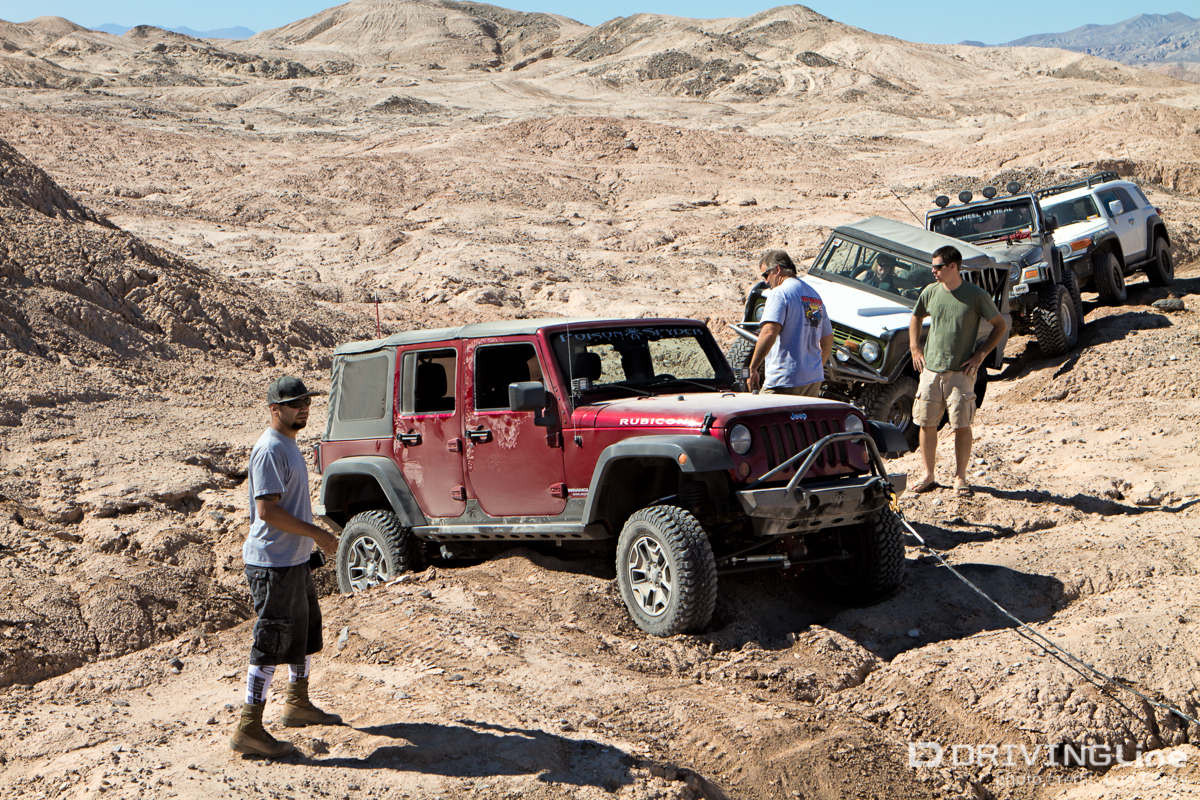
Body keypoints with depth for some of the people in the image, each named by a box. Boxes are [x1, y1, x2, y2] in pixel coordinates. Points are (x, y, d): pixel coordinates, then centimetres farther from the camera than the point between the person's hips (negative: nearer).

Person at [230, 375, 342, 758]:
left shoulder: (288, 445, 14)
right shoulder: (270, 449, -18)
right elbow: (267, 509, -25)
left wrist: (310, 543, 18)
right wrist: (317, 534, -20)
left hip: (295, 559, 10)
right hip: (274, 564, -10)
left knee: (306, 631, 21)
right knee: (271, 643, -7)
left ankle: (298, 705, 37)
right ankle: (248, 730, -3)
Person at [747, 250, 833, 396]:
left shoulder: (779, 293, -9)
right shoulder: (815, 296, 17)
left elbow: (769, 333, -22)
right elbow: (828, 338, 23)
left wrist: (752, 369, -18)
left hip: (786, 380, -8)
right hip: (815, 379, 8)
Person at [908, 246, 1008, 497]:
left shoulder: (976, 295, -7)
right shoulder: (930, 292, 4)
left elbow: (1001, 325, 2)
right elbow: (915, 319, 23)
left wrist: (980, 354, -4)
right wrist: (915, 349, 12)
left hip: (961, 372, -3)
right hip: (931, 370, 4)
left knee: (962, 425, -1)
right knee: (926, 424, 5)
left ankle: (960, 478, 11)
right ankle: (928, 476, 17)